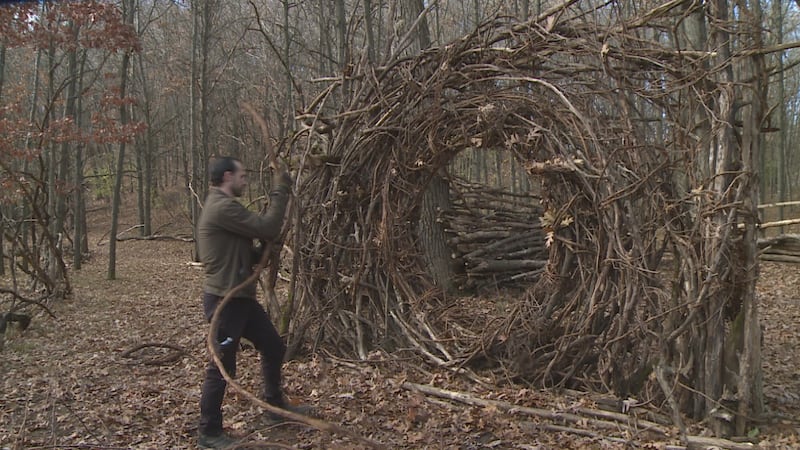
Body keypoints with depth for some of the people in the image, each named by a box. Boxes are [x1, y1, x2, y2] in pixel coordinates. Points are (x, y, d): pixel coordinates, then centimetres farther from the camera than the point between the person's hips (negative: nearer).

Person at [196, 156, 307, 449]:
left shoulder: (224, 206, 15)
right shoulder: (222, 207, -20)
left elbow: (257, 232, 17)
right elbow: (267, 229, -23)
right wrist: (281, 190, -15)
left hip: (241, 297, 10)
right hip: (224, 300, -10)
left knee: (274, 348, 19)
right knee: (222, 366, 0)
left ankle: (274, 404, 37)